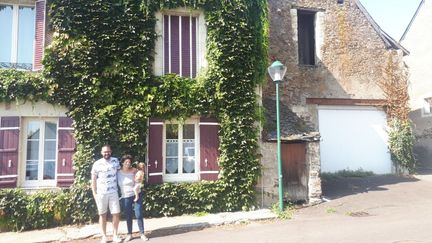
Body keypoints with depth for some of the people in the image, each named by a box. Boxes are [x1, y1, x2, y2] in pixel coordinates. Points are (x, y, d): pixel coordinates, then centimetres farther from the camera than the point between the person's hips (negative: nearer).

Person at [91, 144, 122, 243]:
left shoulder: (115, 161, 2)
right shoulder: (97, 164, -4)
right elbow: (93, 180, -1)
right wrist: (94, 194, -5)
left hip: (113, 192, 2)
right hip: (101, 193, -2)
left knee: (116, 213, 3)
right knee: (102, 215, 8)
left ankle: (115, 235, 17)